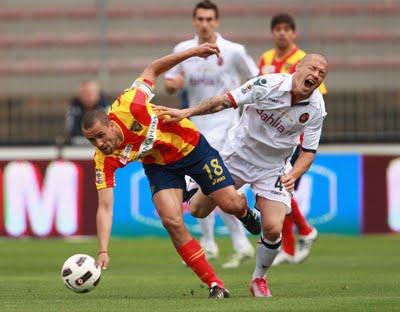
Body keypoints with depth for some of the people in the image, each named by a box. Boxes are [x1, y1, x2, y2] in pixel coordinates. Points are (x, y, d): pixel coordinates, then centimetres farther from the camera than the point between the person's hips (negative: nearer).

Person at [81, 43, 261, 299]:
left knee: (231, 204, -1)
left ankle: (246, 211, 41)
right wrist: (103, 252, -38)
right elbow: (105, 208, -27)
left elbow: (153, 69, -17)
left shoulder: (128, 107, -34)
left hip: (190, 146, -1)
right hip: (159, 166, 1)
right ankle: (215, 285, -6)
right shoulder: (104, 160, -26)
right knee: (172, 221, -19)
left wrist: (193, 52, -22)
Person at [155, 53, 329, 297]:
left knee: (273, 229, -15)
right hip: (239, 154, -1)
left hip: (273, 168, 1)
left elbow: (309, 151, -7)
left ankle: (259, 279, 12)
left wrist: (293, 175, -26)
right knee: (197, 210, 2)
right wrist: (186, 112, -31)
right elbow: (224, 102, -22)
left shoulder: (316, 109, -14)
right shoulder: (269, 85, -23)